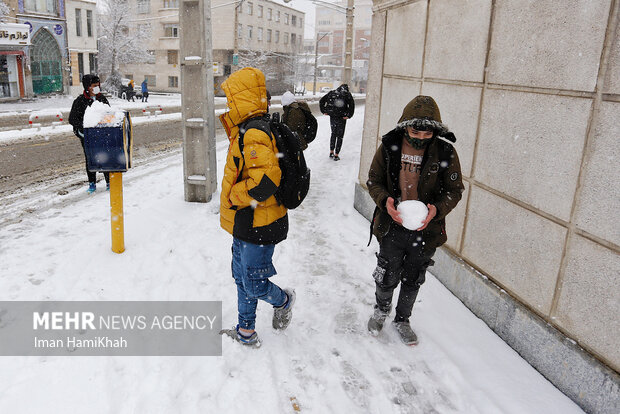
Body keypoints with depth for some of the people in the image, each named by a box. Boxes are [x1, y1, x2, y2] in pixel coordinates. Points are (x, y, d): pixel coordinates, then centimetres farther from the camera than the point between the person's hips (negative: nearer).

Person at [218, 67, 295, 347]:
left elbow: (266, 179, -33)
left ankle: (283, 301, 34)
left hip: (258, 226, -11)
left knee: (253, 284, 3)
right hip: (246, 223, 11)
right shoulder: (249, 129, 10)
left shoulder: (254, 135, -23)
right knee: (242, 278, 19)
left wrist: (235, 196, -20)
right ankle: (245, 332, 34)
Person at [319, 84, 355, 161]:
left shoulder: (332, 93, 7)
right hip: (341, 118, -3)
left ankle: (331, 152, 26)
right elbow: (352, 105, -17)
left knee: (333, 134, 22)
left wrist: (324, 111, 8)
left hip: (332, 117, 3)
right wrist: (349, 115, -12)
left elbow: (321, 101, 6)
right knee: (340, 136, 8)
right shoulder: (347, 94, -4)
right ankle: (336, 155, 9)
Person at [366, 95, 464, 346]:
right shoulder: (389, 148, -9)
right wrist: (385, 201, -21)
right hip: (392, 228, 0)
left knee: (412, 281, 18)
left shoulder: (445, 153, -10)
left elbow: (455, 190, -2)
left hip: (426, 231, 1)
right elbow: (374, 181, 0)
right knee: (387, 277, 12)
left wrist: (437, 209, -22)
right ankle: (382, 309, 46)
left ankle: (402, 320, 44)